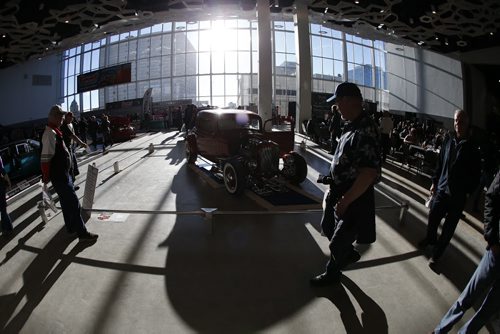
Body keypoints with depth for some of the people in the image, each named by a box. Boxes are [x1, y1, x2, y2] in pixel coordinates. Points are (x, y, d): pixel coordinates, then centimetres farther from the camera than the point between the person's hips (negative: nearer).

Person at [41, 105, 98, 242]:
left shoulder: (54, 131, 11)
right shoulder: (50, 133, -22)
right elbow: (45, 158, -26)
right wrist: (46, 177, -21)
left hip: (63, 173, 11)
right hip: (59, 176, -11)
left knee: (67, 202, 22)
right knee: (74, 204, -6)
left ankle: (71, 227, 36)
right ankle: (82, 233, 0)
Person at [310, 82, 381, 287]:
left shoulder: (366, 131, -27)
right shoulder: (352, 125, 3)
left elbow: (369, 174, -30)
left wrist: (344, 201, -26)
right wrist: (332, 179, 10)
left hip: (354, 197, -9)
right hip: (339, 190, 9)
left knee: (338, 242, 11)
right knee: (328, 227, 26)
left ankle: (332, 274, 37)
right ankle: (350, 254, 51)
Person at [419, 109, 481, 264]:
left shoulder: (472, 148, -8)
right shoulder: (448, 141, 2)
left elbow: (476, 174, -4)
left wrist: (467, 191, -9)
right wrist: (434, 182, 9)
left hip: (458, 195, -3)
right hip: (441, 189, 3)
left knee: (449, 227, 7)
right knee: (432, 218, 13)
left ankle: (436, 252, 22)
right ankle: (430, 239, 41)